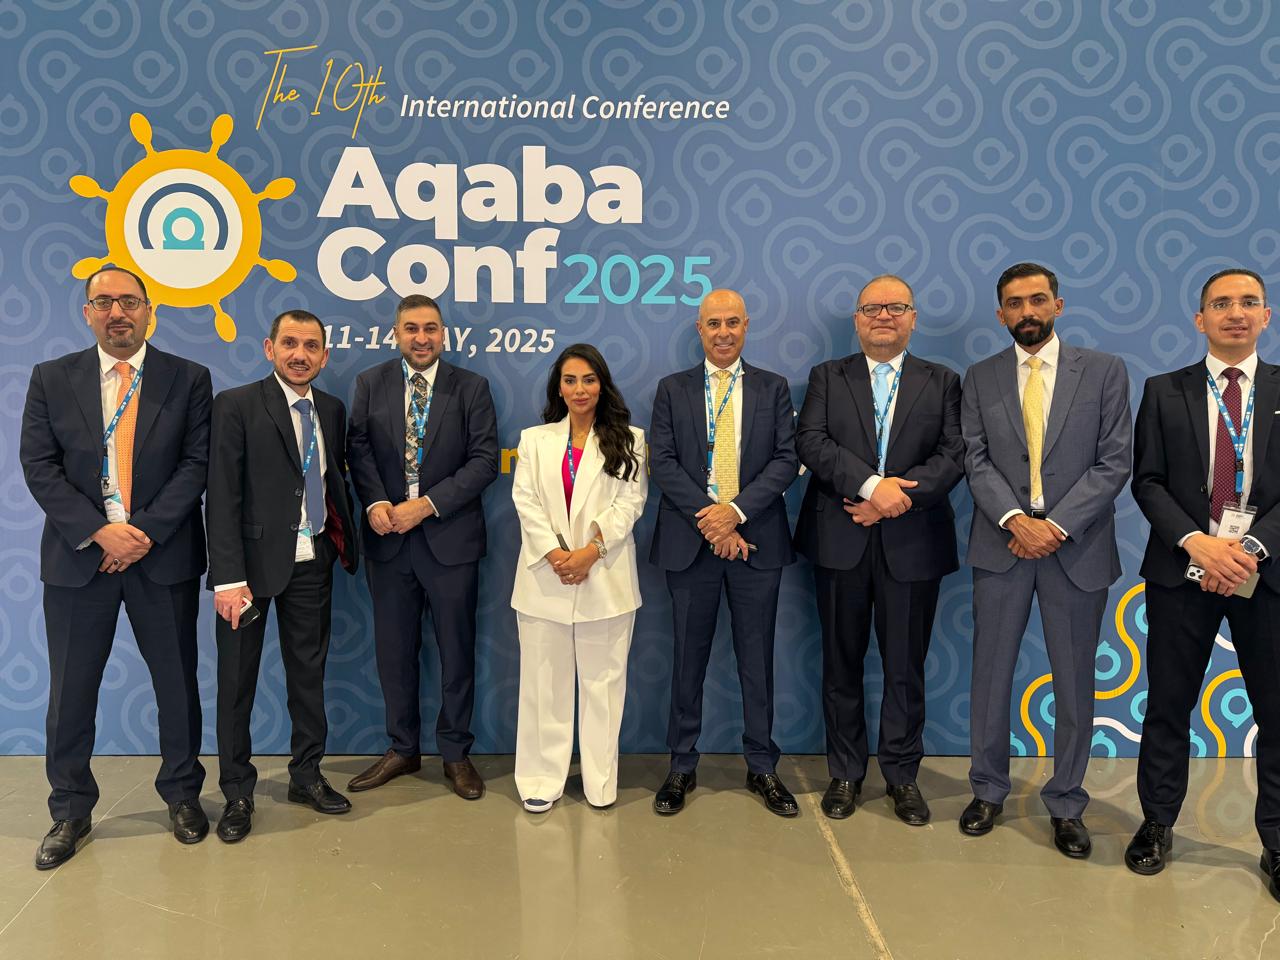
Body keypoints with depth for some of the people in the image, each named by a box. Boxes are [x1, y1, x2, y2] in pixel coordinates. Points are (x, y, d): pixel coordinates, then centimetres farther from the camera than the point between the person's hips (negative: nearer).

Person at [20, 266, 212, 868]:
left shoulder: (188, 379, 3)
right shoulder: (51, 379, 6)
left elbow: (197, 462, -4)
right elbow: (39, 466, -1)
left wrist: (144, 531, -13)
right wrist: (99, 532, -13)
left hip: (163, 555, -1)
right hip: (78, 557, 1)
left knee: (177, 682, 8)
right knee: (70, 690, 8)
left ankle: (182, 795, 27)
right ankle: (70, 812, 26)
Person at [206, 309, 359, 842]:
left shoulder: (332, 410, 8)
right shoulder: (236, 405, -9)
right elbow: (222, 497, -13)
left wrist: (346, 543, 7)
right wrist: (228, 577, -18)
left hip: (313, 562, 5)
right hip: (254, 561, -4)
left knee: (309, 671, 14)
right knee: (238, 679, 7)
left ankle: (306, 774, 29)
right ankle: (237, 792, 21)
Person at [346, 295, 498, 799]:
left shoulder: (471, 387, 1)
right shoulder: (370, 384, 7)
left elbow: (485, 458, -7)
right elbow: (359, 449, 3)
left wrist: (428, 504, -15)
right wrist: (375, 502, -14)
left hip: (450, 536, -2)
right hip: (388, 536, 2)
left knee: (457, 649, 6)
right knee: (394, 649, 11)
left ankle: (456, 752, 21)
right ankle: (402, 748, 27)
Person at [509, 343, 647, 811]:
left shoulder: (628, 440, 6)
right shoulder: (535, 439, 12)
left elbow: (630, 501, -3)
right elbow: (525, 500, 2)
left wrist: (591, 550, -15)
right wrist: (554, 553, -12)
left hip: (605, 576, -1)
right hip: (545, 575, 2)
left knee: (602, 680, 5)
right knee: (544, 680, 6)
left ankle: (600, 781, 14)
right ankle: (542, 780, 14)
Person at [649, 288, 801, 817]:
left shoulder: (773, 388, 8)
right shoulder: (672, 389, 7)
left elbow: (787, 459, -2)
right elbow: (662, 461, -2)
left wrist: (736, 511, -15)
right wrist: (708, 519, -13)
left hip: (755, 539, 0)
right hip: (690, 540, 0)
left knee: (757, 657, 7)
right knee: (689, 657, 8)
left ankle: (762, 767, 21)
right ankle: (682, 767, 20)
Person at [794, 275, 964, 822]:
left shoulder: (942, 382, 10)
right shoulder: (827, 377, 9)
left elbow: (955, 454, -2)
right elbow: (810, 442, -7)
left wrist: (899, 496, -16)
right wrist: (871, 485, -19)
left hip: (911, 541, 0)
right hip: (840, 542, 0)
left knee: (906, 665, 6)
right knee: (841, 663, 9)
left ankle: (902, 775, 22)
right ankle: (845, 773, 23)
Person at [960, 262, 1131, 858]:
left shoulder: (1104, 371, 3)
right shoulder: (980, 379, 7)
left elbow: (1113, 463, -4)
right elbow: (976, 463, -1)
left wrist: (1056, 525, -14)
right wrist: (1016, 520, -16)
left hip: (1077, 547, -1)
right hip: (1002, 544, 1)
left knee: (1074, 684, 8)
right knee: (991, 675, 8)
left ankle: (1066, 805, 24)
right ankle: (988, 791, 25)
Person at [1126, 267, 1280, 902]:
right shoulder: (1165, 392, 6)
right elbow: (1147, 481, 0)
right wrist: (1196, 542, -14)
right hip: (1183, 570, 0)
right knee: (1167, 706, 7)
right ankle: (1158, 823, 22)